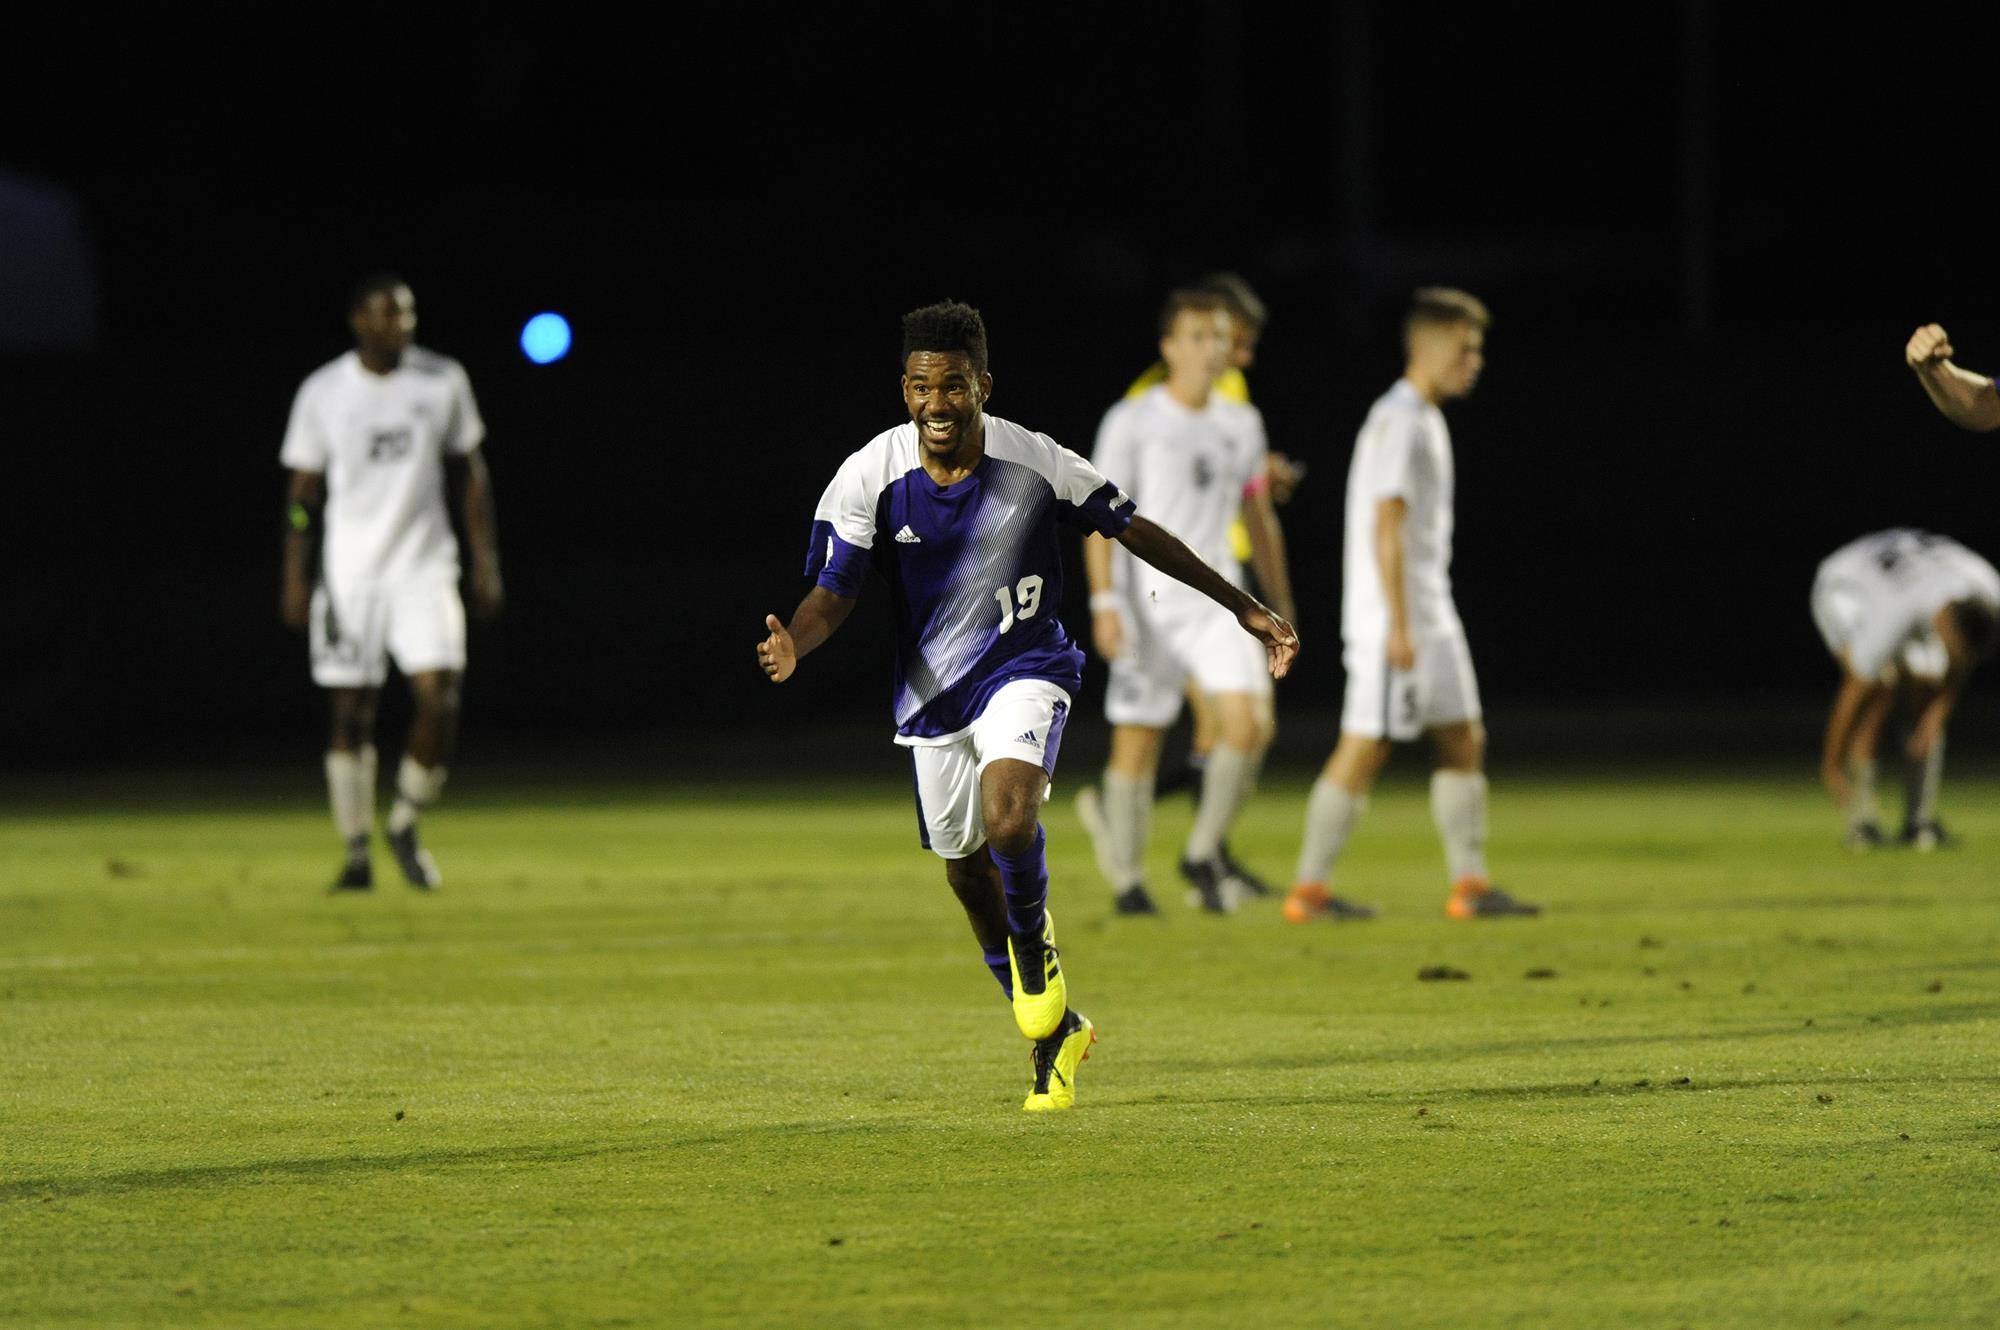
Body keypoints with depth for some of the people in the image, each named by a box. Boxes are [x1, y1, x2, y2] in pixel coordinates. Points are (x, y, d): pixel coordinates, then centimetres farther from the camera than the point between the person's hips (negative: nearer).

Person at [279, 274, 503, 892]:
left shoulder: (443, 382, 3)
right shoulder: (323, 393, -1)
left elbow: (469, 474, 10)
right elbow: (303, 492, 4)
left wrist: (485, 561, 6)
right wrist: (296, 579, -2)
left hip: (423, 567, 1)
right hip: (349, 573, -1)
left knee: (438, 695, -15)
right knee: (352, 713, -1)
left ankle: (405, 823, 6)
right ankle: (356, 851, 9)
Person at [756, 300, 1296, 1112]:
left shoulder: (1035, 465, -15)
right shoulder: (870, 477, -13)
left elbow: (1134, 530, -2)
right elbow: (833, 593, -10)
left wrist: (1241, 607, 4)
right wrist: (793, 643, -34)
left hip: (1022, 671, -3)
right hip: (931, 692, 3)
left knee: (1009, 817, -30)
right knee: (966, 871, 11)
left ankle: (1034, 944, 2)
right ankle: (1056, 1031, 33)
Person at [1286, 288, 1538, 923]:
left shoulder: (1427, 419, 15)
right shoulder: (1397, 421, -15)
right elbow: (1386, 528, -20)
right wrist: (1398, 626, -23)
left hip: (1432, 615, 10)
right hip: (1392, 620, -10)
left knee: (1464, 739, 7)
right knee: (1365, 746, -6)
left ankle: (1469, 883, 8)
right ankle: (1309, 889, 0)